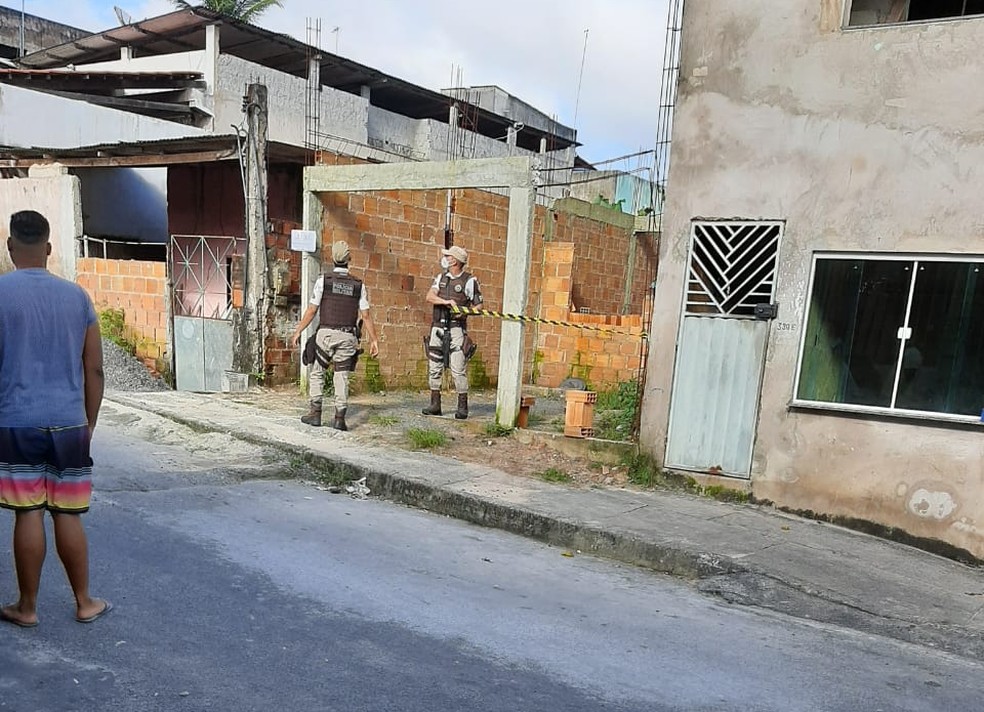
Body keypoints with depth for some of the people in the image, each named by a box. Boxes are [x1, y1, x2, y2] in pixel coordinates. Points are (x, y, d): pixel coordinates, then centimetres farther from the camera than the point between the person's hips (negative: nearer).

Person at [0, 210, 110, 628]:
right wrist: (89, 423, 15)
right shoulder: (76, 296, 5)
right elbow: (94, 369, 6)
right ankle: (84, 603, 20)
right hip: (69, 424, 3)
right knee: (67, 515, 11)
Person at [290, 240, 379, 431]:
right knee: (342, 377, 6)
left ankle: (315, 412, 8)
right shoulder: (359, 285, 5)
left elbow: (311, 310, -2)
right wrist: (373, 340, 6)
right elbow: (366, 316, 2)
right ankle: (339, 417, 2)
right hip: (348, 337, 2)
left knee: (316, 373, 12)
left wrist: (298, 332, 6)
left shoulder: (323, 281, -1)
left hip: (326, 333, -2)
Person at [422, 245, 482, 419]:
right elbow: (429, 297, -3)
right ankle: (435, 405, 13)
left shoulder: (469, 281, -1)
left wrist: (464, 312, -18)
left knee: (458, 369, -7)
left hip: (456, 329, -5)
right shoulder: (440, 278, 12)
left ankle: (462, 406, 2)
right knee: (434, 368, 5)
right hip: (437, 328, 5)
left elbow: (478, 306, 0)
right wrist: (447, 302, -19)